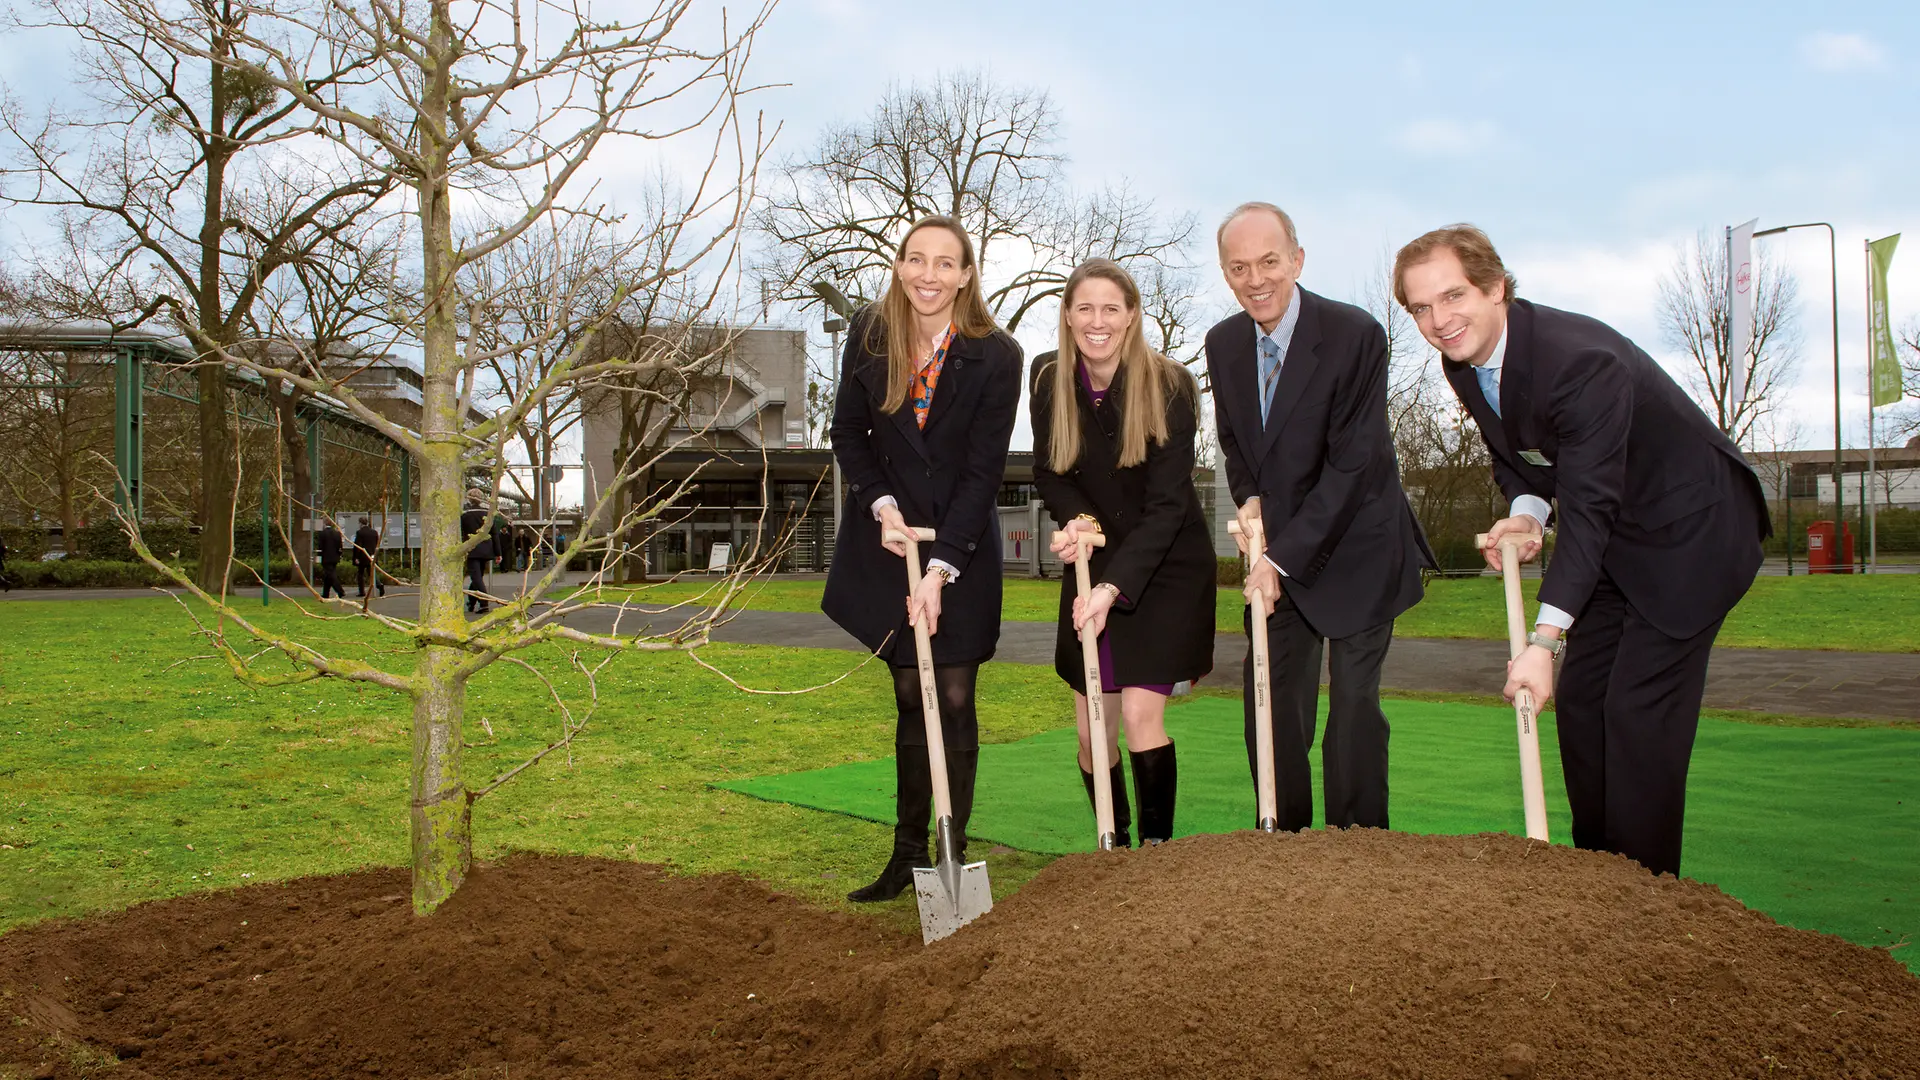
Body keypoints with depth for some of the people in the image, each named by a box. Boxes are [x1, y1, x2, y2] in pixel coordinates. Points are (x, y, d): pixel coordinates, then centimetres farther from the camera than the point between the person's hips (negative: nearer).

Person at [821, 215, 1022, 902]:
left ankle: (954, 857, 7)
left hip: (962, 545, -2)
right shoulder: (870, 334, -4)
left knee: (955, 700, -2)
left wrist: (941, 568, -20)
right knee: (911, 698, 6)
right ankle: (908, 855, 16)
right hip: (887, 537, 2)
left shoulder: (996, 356, -13)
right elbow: (849, 434, 6)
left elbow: (983, 472, -14)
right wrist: (881, 505, -10)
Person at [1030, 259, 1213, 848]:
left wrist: (1114, 588, -29)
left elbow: (1167, 505, -20)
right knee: (1091, 731, 3)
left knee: (1140, 713, -14)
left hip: (1165, 567, -4)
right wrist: (1079, 520, -16)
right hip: (1093, 565, 4)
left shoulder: (1170, 385, -18)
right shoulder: (1048, 378, -6)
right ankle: (1115, 851, 23)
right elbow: (1048, 473, 6)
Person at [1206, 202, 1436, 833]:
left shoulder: (1355, 336, -18)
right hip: (1277, 548, 5)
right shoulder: (1223, 343, 1)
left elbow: (1351, 463, -20)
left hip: (1354, 548, -5)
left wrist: (1283, 557, -22)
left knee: (1354, 704, -4)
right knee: (1271, 705, 4)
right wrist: (1249, 497, -5)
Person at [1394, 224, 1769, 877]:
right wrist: (1527, 510, -14)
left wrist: (1544, 640, -39)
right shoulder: (1462, 363, -5)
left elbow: (1588, 506, -34)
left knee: (1639, 713, -12)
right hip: (1615, 536, 9)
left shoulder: (1582, 359, -32)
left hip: (1689, 530, -8)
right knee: (1580, 701, 8)